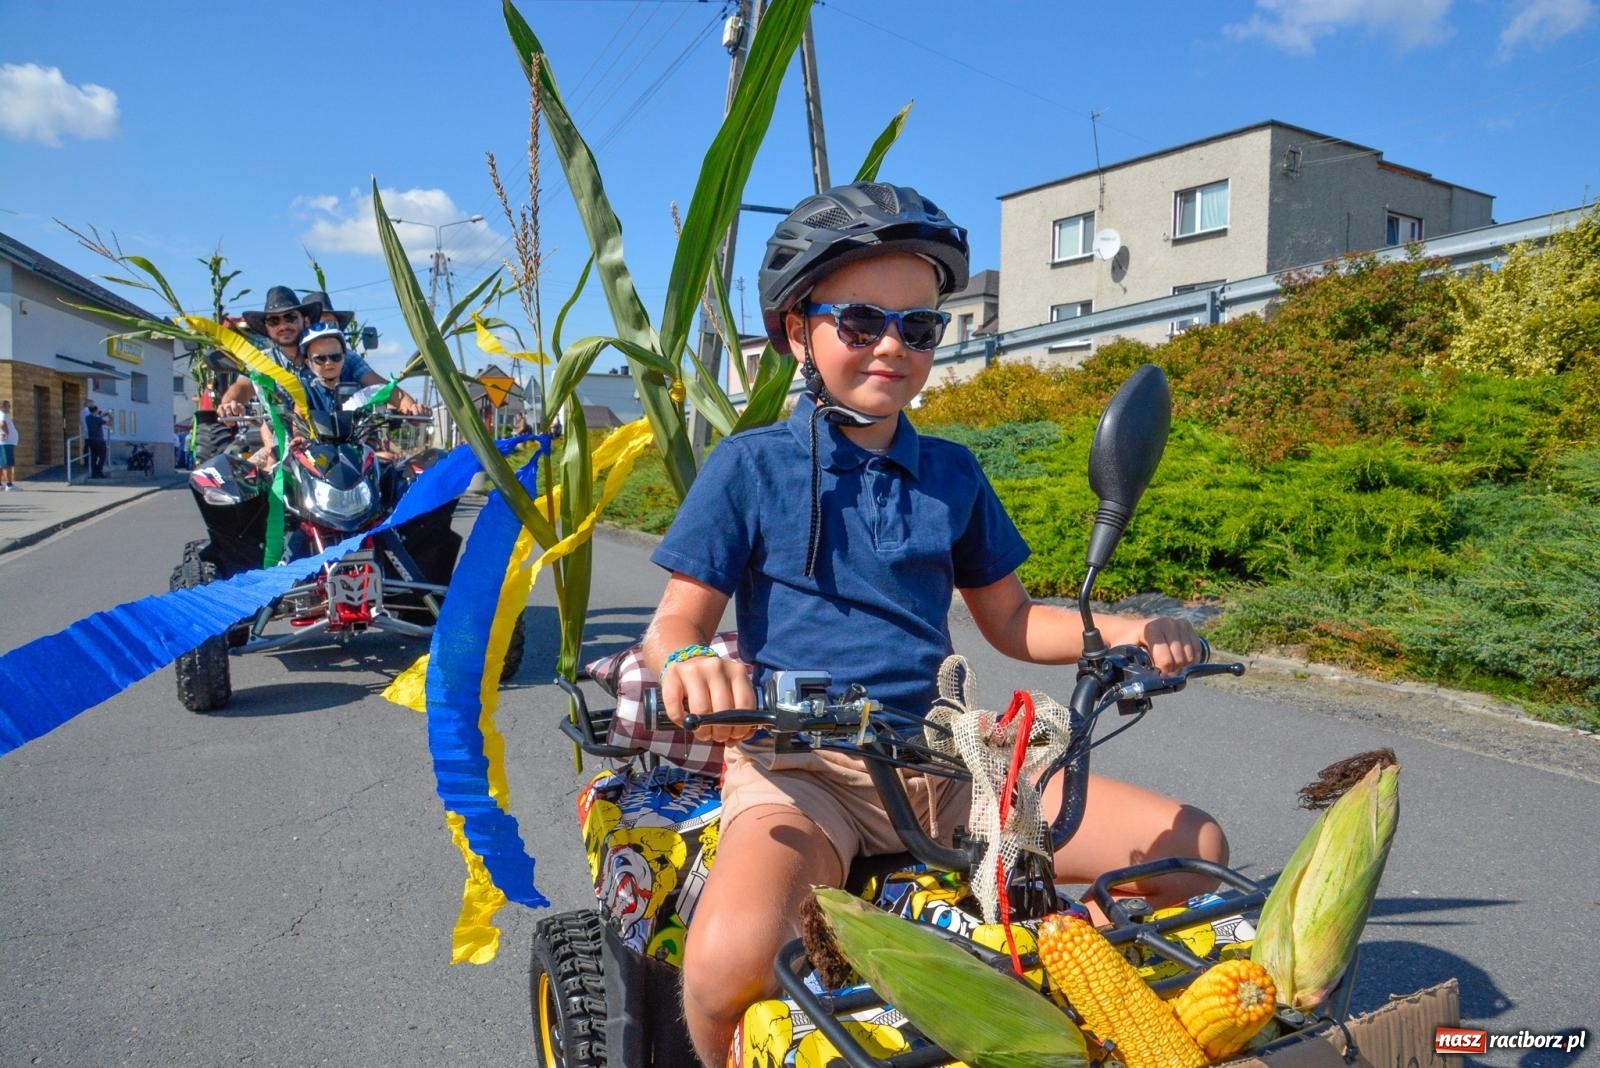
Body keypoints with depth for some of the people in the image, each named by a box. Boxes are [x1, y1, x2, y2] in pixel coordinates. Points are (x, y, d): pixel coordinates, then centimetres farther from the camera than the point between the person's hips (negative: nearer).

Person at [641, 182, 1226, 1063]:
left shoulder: (951, 475, 12)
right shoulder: (751, 466, 0)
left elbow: (1010, 621, 18)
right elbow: (675, 622, -4)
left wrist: (1125, 631, 0)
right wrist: (688, 661, -29)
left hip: (940, 756, 5)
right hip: (799, 764, -4)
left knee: (1194, 848, -4)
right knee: (732, 956, -35)